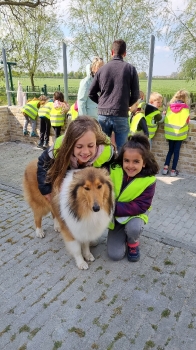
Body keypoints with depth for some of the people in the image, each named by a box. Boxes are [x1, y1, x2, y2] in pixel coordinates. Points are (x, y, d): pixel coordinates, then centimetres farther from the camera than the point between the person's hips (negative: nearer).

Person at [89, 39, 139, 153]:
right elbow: (135, 95, 2)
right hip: (121, 116, -2)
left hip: (103, 115, 2)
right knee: (121, 150, 4)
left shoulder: (102, 69, 7)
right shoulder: (130, 68, 2)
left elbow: (91, 94, 9)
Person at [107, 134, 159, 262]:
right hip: (115, 217, 1)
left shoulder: (149, 181, -22)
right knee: (115, 254, -8)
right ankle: (122, 235, 24)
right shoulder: (114, 171, -18)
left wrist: (113, 207, -34)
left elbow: (140, 206, -26)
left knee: (133, 227, -36)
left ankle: (133, 244, 0)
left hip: (135, 214, -1)